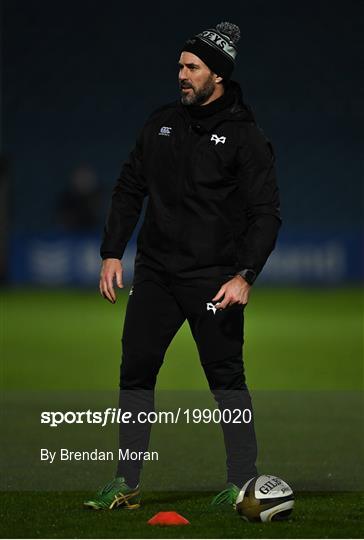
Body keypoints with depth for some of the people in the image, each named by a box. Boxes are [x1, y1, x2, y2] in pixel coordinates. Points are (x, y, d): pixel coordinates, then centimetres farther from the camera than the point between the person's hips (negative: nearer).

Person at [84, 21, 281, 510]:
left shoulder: (245, 135, -6)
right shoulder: (162, 123, 9)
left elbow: (266, 213, -8)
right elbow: (129, 189, 15)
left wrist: (245, 275, -18)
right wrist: (112, 253, 7)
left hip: (213, 279, -5)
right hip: (155, 272, 5)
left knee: (227, 378, -2)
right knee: (135, 372, 3)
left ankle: (243, 483, 5)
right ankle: (126, 484, 9)